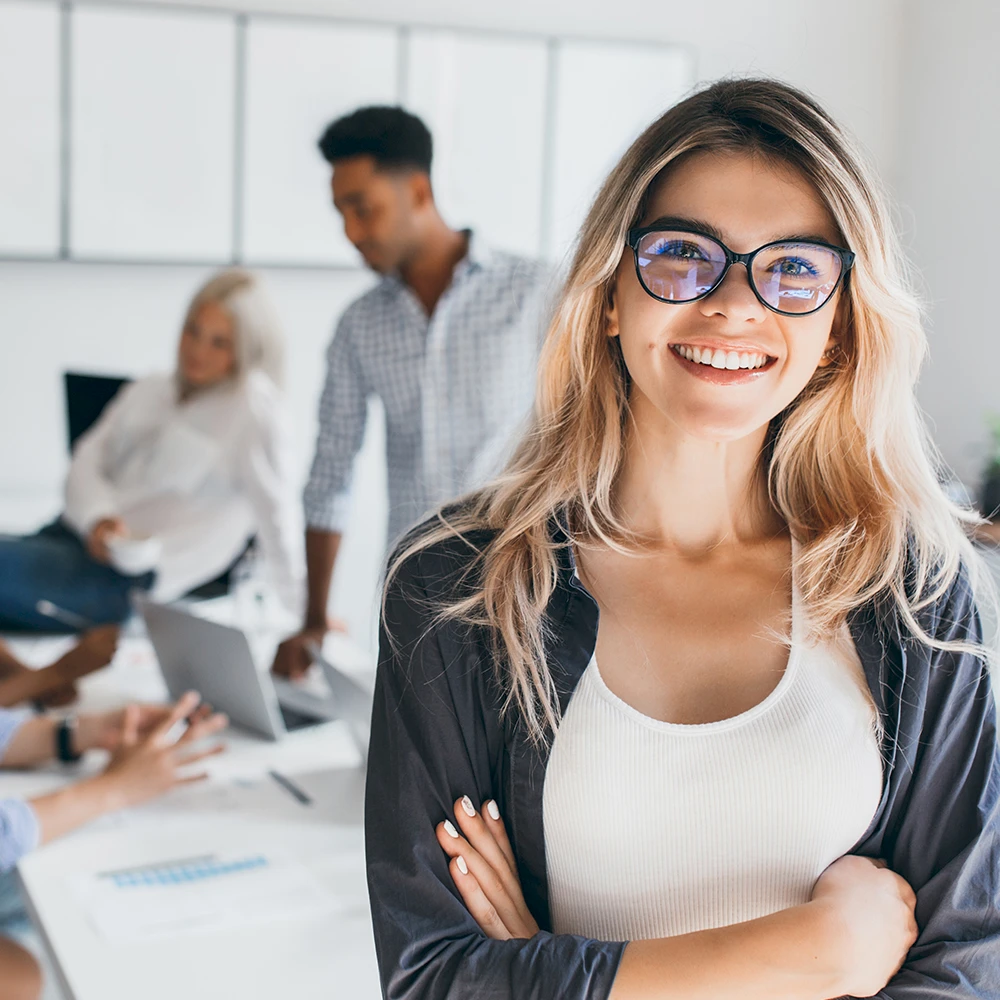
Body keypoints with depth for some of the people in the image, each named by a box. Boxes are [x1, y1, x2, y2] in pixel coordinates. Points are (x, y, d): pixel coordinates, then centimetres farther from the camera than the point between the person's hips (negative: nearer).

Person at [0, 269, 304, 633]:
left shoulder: (253, 404, 0)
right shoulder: (147, 391, 22)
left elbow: (275, 509, -5)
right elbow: (86, 461, 12)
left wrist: (309, 612, -5)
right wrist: (98, 516, -10)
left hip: (128, 576, -7)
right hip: (77, 535, 7)